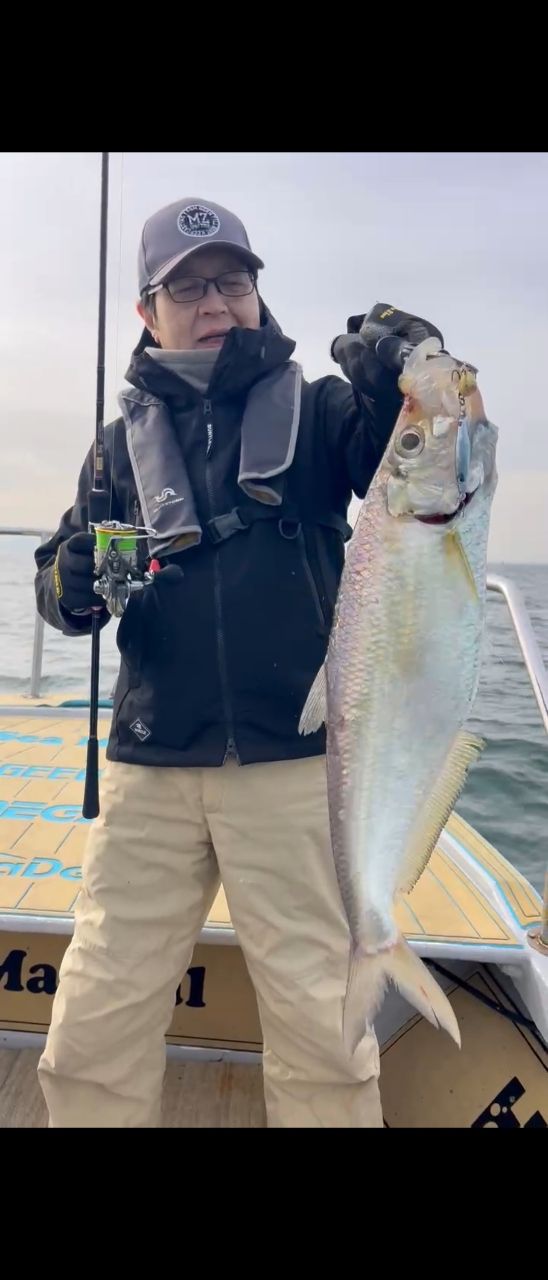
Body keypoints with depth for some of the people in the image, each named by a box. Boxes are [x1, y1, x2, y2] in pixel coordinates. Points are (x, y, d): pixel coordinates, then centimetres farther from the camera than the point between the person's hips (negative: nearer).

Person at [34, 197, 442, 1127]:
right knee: (94, 1026, 11)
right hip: (148, 769, 3)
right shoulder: (125, 440, 12)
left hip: (294, 763, -2)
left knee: (321, 1028, 10)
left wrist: (404, 389, -28)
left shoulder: (318, 410, 5)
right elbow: (63, 583, 13)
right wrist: (70, 585, -10)